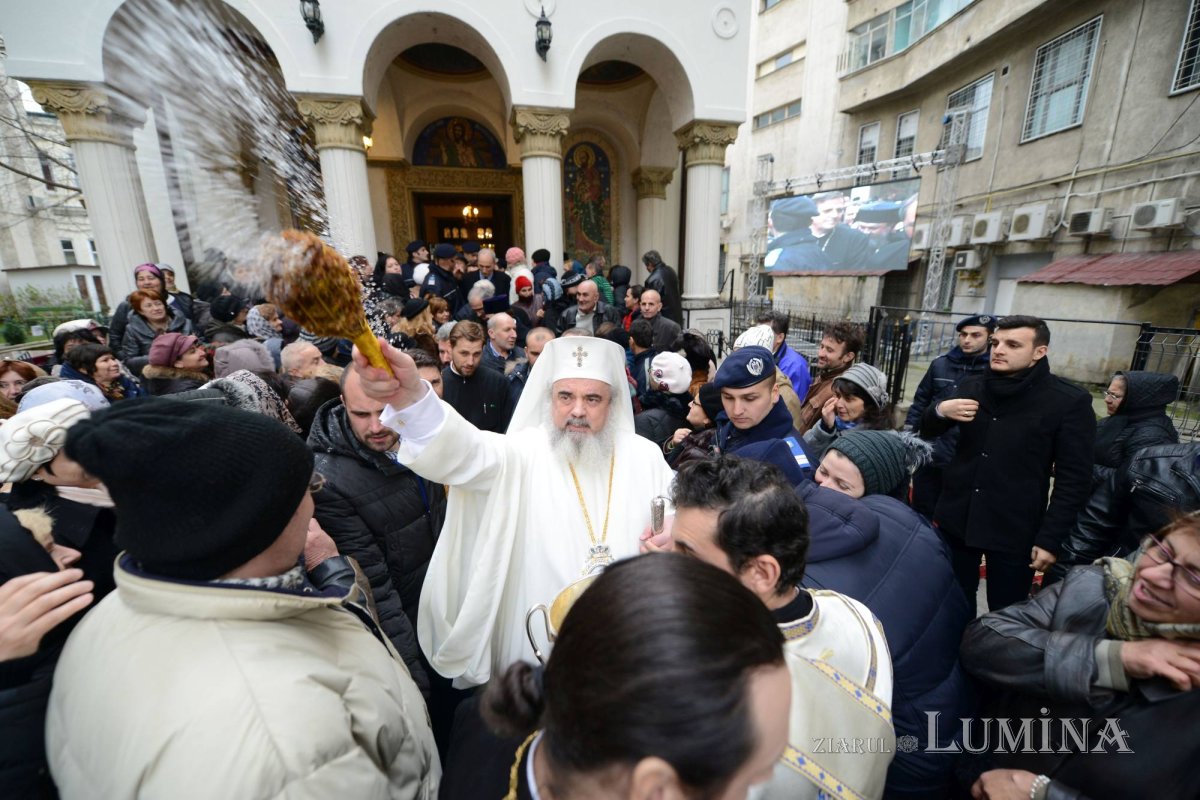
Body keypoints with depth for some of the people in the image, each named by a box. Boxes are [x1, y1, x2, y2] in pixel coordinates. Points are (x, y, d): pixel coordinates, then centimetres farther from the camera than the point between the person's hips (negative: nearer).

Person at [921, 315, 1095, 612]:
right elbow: (928, 432, 11)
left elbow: (1074, 479, -7)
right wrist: (940, 411, -11)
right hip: (957, 520, 3)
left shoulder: (1069, 402, -7)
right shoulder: (972, 386, 5)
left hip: (1015, 532, -3)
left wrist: (1050, 538, -12)